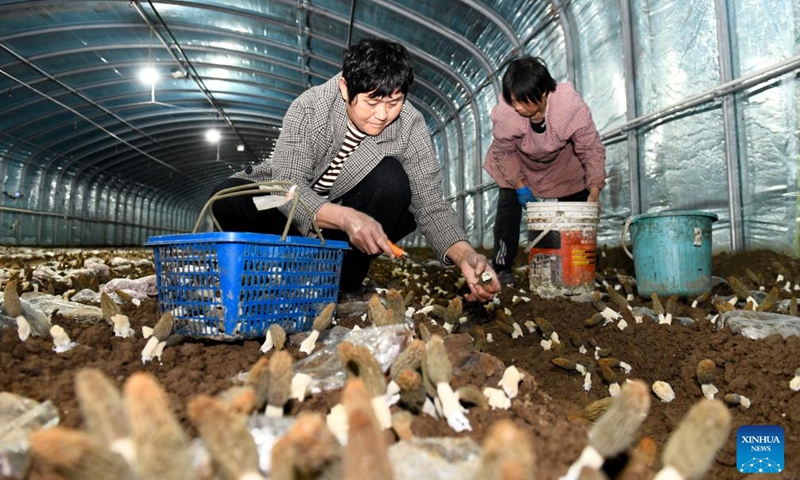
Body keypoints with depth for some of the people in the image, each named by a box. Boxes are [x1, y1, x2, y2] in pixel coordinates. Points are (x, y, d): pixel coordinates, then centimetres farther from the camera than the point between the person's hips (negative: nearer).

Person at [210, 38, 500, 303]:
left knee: (391, 179, -28)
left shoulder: (410, 127, -20)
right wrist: (345, 217, -50)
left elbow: (430, 204, -22)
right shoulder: (309, 108, -24)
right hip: (292, 213, -1)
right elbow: (287, 185, -31)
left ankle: (347, 283, -11)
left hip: (353, 216, 1)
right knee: (227, 199, -27)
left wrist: (464, 254, -41)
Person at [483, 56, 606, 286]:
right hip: (518, 165, 0)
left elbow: (592, 150, -23)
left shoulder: (572, 106, -37)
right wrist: (520, 186, -18)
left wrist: (594, 193, -26)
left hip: (564, 164, 1)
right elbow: (503, 152, -17)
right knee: (508, 206, -10)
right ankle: (502, 268, -2)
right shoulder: (504, 113, -38)